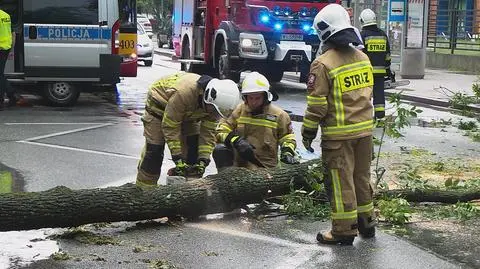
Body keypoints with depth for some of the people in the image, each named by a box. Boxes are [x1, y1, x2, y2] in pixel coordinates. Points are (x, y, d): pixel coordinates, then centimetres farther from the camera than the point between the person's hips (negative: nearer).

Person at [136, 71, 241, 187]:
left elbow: (208, 131, -18)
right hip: (159, 104, -6)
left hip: (187, 112, 6)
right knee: (154, 149, -8)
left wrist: (203, 161, -26)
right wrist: (178, 159, -33)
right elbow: (170, 127, -35)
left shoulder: (214, 102, -25)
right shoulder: (183, 92, -44)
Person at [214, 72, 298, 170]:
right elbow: (222, 131, 2)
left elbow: (288, 138, 14)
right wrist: (236, 140, -18)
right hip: (238, 163, 2)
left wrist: (287, 153, -7)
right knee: (220, 150, -26)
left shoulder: (278, 115, 3)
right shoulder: (239, 110, 6)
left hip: (265, 167, -2)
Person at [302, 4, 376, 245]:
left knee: (340, 181, 1)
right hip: (364, 129, 7)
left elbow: (316, 105, -14)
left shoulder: (323, 64, -15)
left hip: (338, 134, -7)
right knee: (362, 177, 18)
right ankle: (366, 223, 28)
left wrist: (307, 133, -4)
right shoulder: (362, 57, 7)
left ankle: (344, 230, 7)